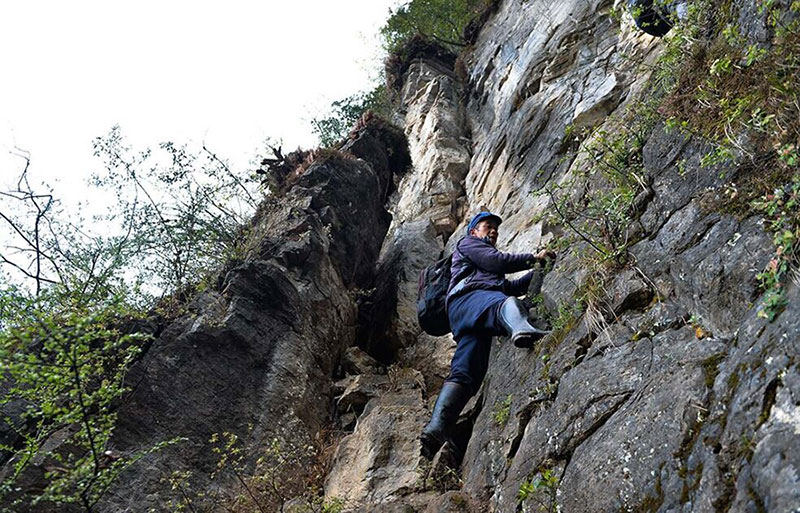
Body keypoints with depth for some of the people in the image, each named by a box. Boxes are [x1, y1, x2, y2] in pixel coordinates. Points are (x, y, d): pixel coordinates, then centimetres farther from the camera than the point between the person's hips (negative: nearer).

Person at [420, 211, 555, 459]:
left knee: (464, 373, -15)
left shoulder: (486, 269, 49)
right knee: (507, 303, -39)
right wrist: (533, 258, 16)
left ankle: (436, 429, -33)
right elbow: (497, 261, 7)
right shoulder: (467, 243, 24)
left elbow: (511, 287, 43)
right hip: (469, 297, -7)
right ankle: (522, 329, -76)